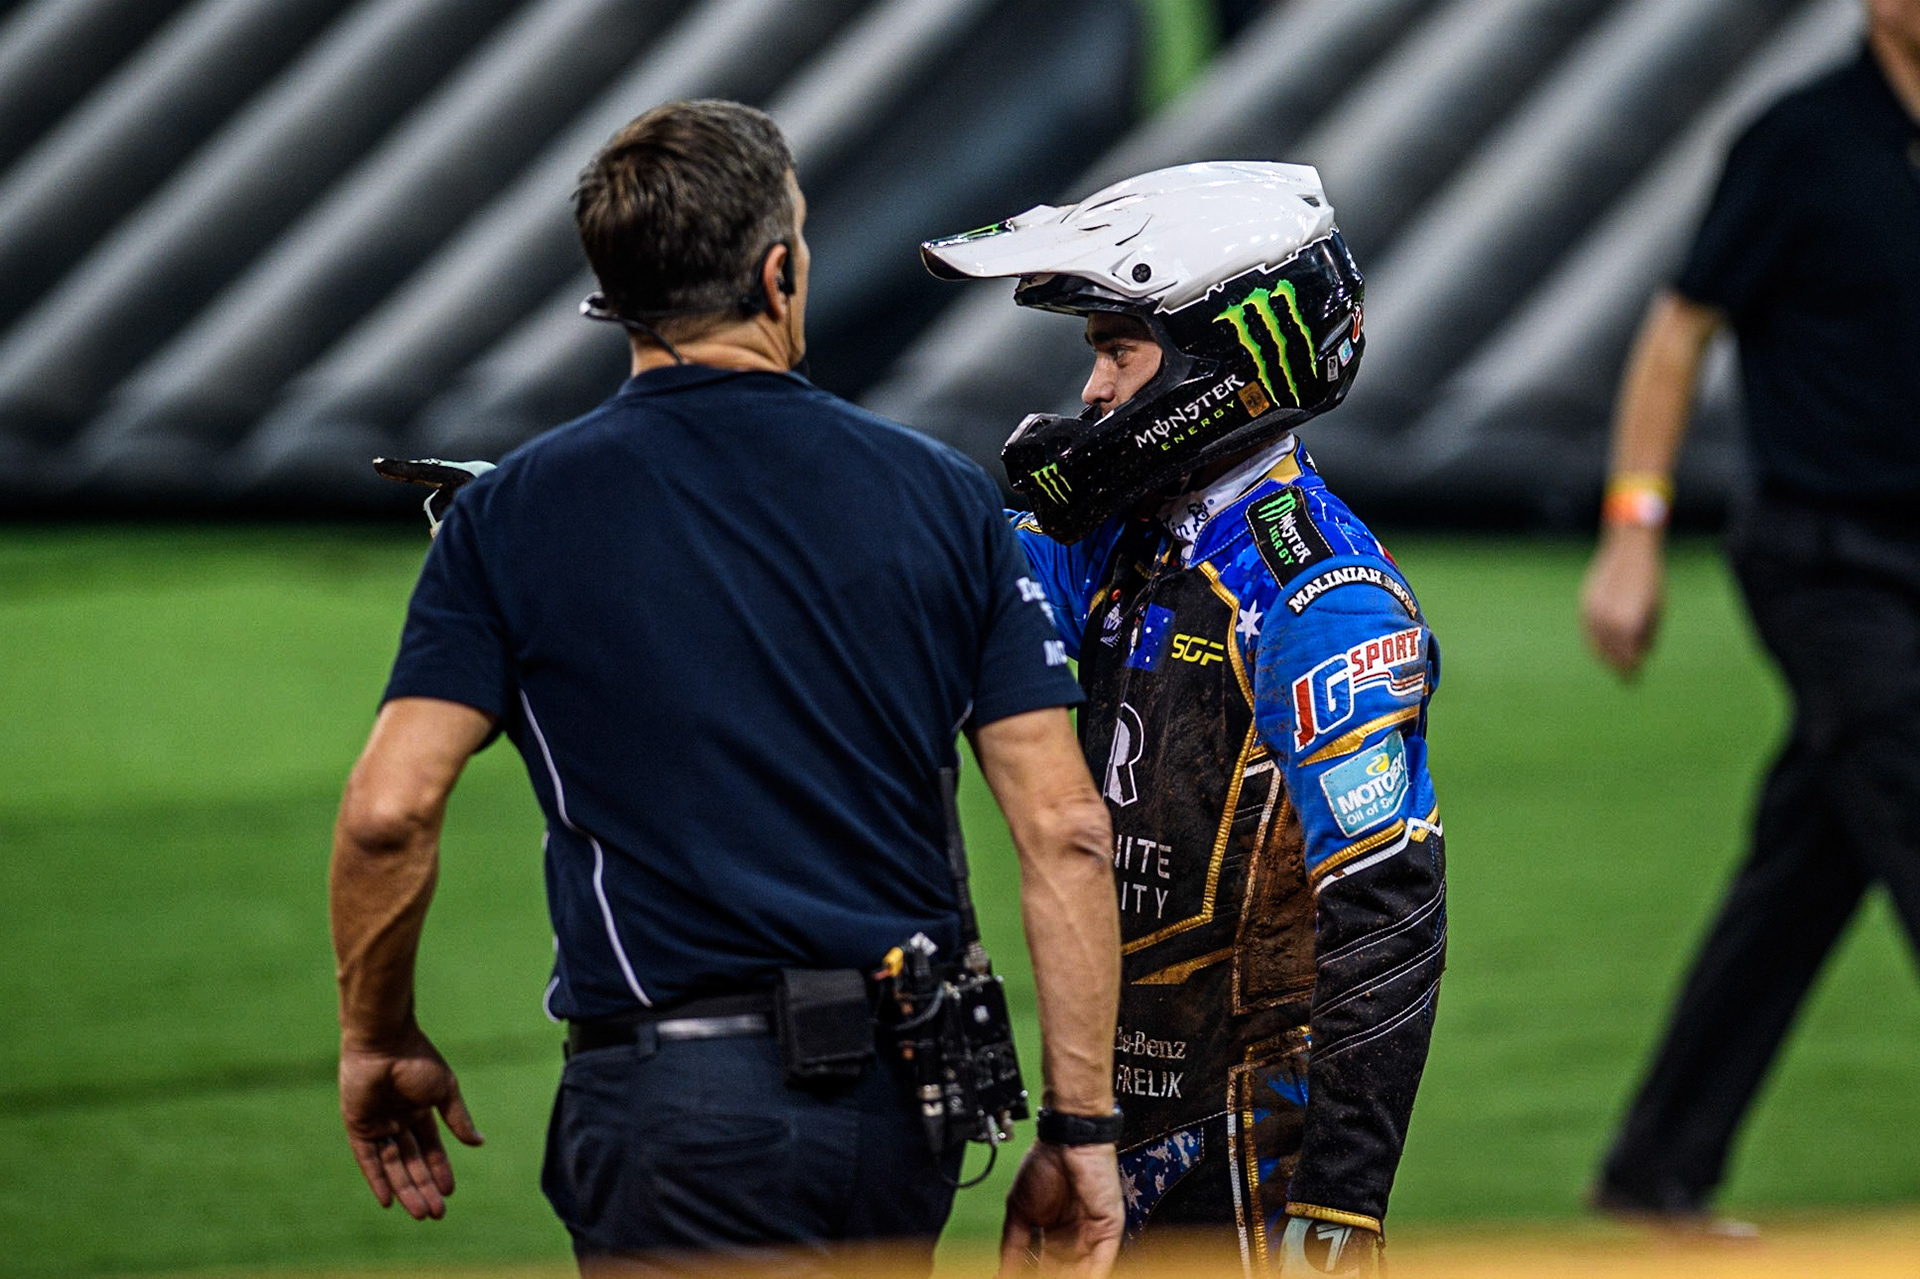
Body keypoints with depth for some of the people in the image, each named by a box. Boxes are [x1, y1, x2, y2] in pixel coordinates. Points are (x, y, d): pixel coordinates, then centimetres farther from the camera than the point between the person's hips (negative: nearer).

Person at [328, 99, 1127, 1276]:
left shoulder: (518, 515, -1)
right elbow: (1065, 827, 1)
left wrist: (379, 1042, 8)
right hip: (902, 1092, 4)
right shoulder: (939, 495, 5)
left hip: (679, 1087, -4)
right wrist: (1083, 1125, 5)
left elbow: (390, 809, -9)